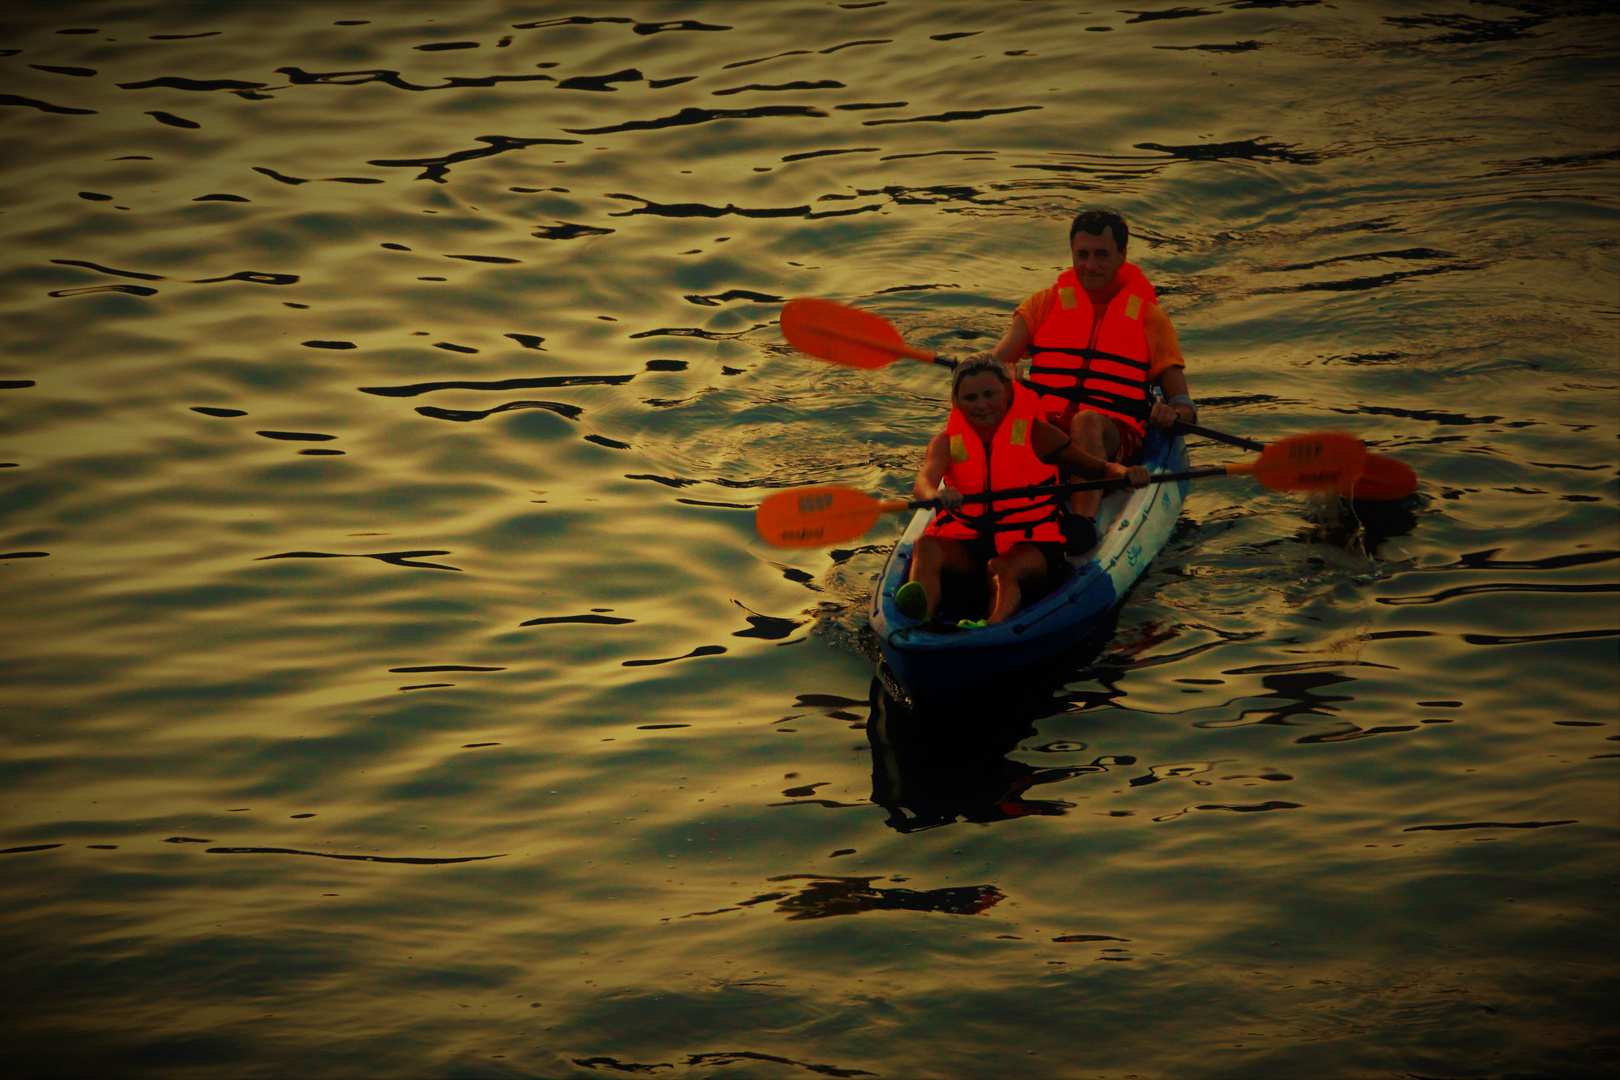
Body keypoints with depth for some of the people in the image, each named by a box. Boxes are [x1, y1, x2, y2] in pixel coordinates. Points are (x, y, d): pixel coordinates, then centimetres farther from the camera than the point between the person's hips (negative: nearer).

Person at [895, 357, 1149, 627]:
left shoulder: (1035, 434, 2)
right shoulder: (946, 443, 5)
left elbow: (1099, 469, 4)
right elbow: (923, 482, -18)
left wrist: (1125, 473, -22)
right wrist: (935, 494, -44)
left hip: (1028, 544, -3)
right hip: (966, 544, 3)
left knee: (1001, 569, -38)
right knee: (925, 547, -30)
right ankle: (917, 623, -59)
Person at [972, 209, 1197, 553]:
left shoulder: (1149, 317, 15)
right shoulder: (1046, 303, 20)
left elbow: (1185, 407, 11)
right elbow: (999, 357, 6)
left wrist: (1173, 412, -14)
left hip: (1114, 438, -1)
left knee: (1087, 421, -38)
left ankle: (1082, 522, -59)